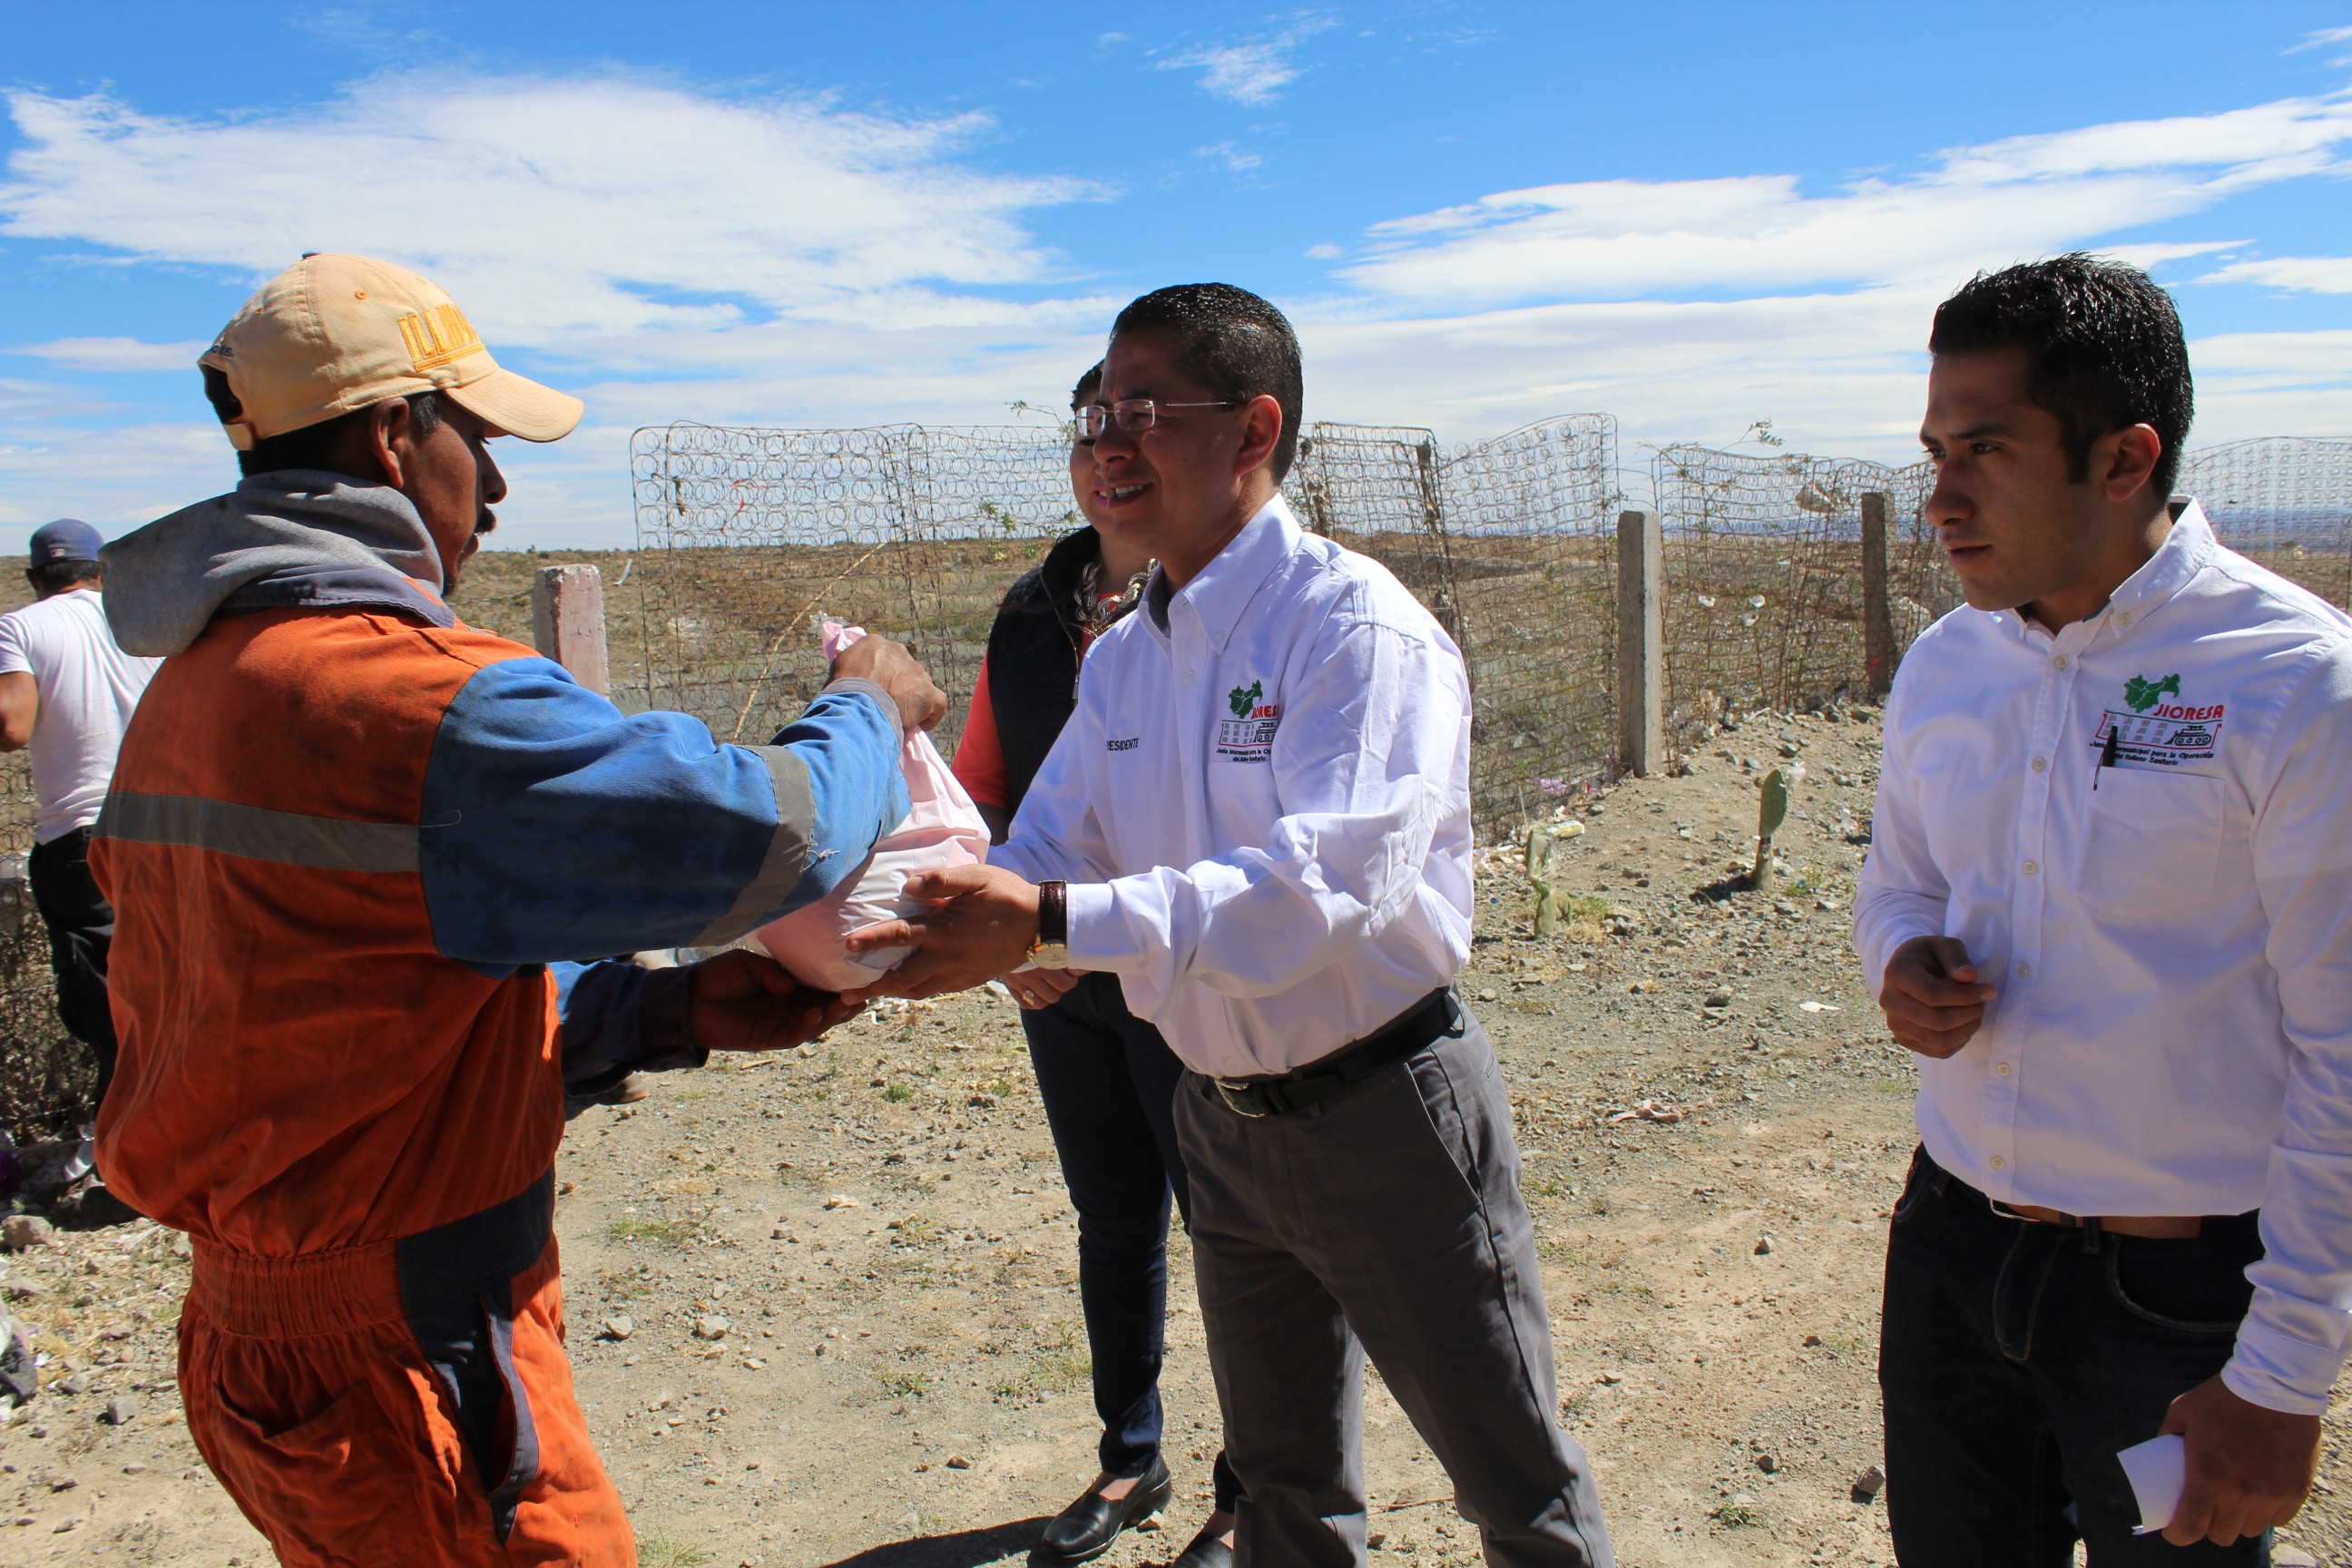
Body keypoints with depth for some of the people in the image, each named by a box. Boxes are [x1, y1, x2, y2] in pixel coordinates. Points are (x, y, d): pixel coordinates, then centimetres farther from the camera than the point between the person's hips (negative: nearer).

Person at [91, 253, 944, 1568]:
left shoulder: (197, 685, 6)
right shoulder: (414, 697, -25)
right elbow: (773, 832, -26)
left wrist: (672, 1011, 3)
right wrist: (868, 711, -5)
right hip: (411, 1371, -9)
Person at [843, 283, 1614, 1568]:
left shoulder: (1356, 629, -20)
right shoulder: (1121, 659, 4)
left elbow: (1334, 881, -33)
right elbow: (1041, 861, 2)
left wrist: (1055, 923, -41)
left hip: (1382, 1112, -7)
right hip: (1223, 1116, 7)